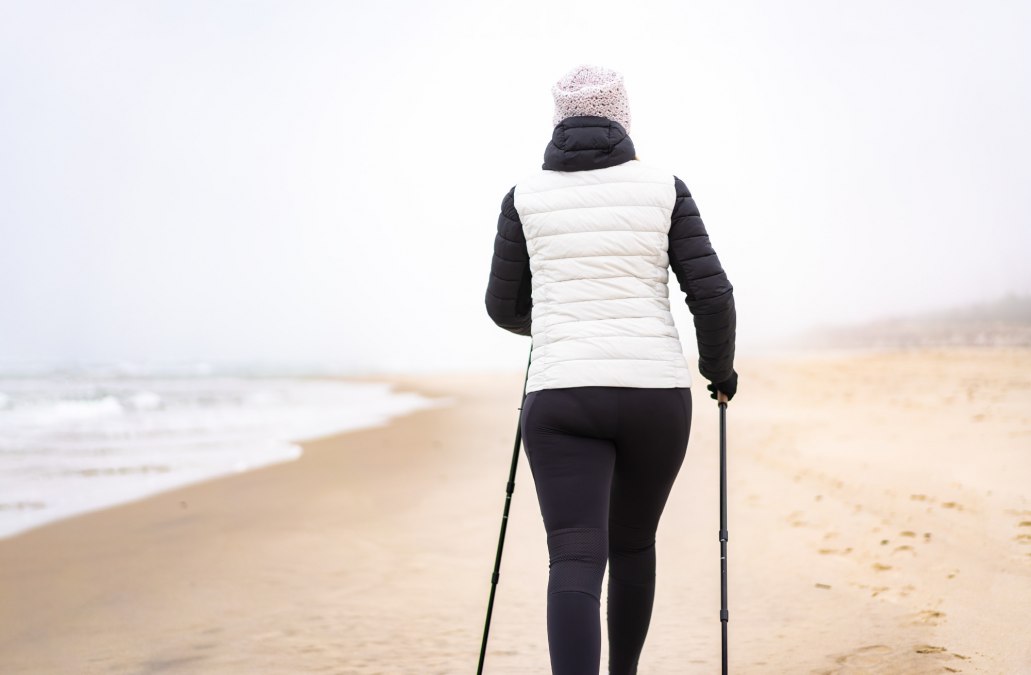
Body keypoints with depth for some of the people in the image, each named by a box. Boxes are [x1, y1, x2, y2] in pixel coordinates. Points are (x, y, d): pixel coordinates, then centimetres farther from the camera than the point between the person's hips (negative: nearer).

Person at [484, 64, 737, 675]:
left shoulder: (526, 196, 5)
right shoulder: (664, 188, 4)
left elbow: (505, 306, 15)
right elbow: (712, 294, 0)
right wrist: (720, 369, 18)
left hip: (561, 400, -1)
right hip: (656, 394, 1)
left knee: (576, 562, -7)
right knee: (632, 544, 22)